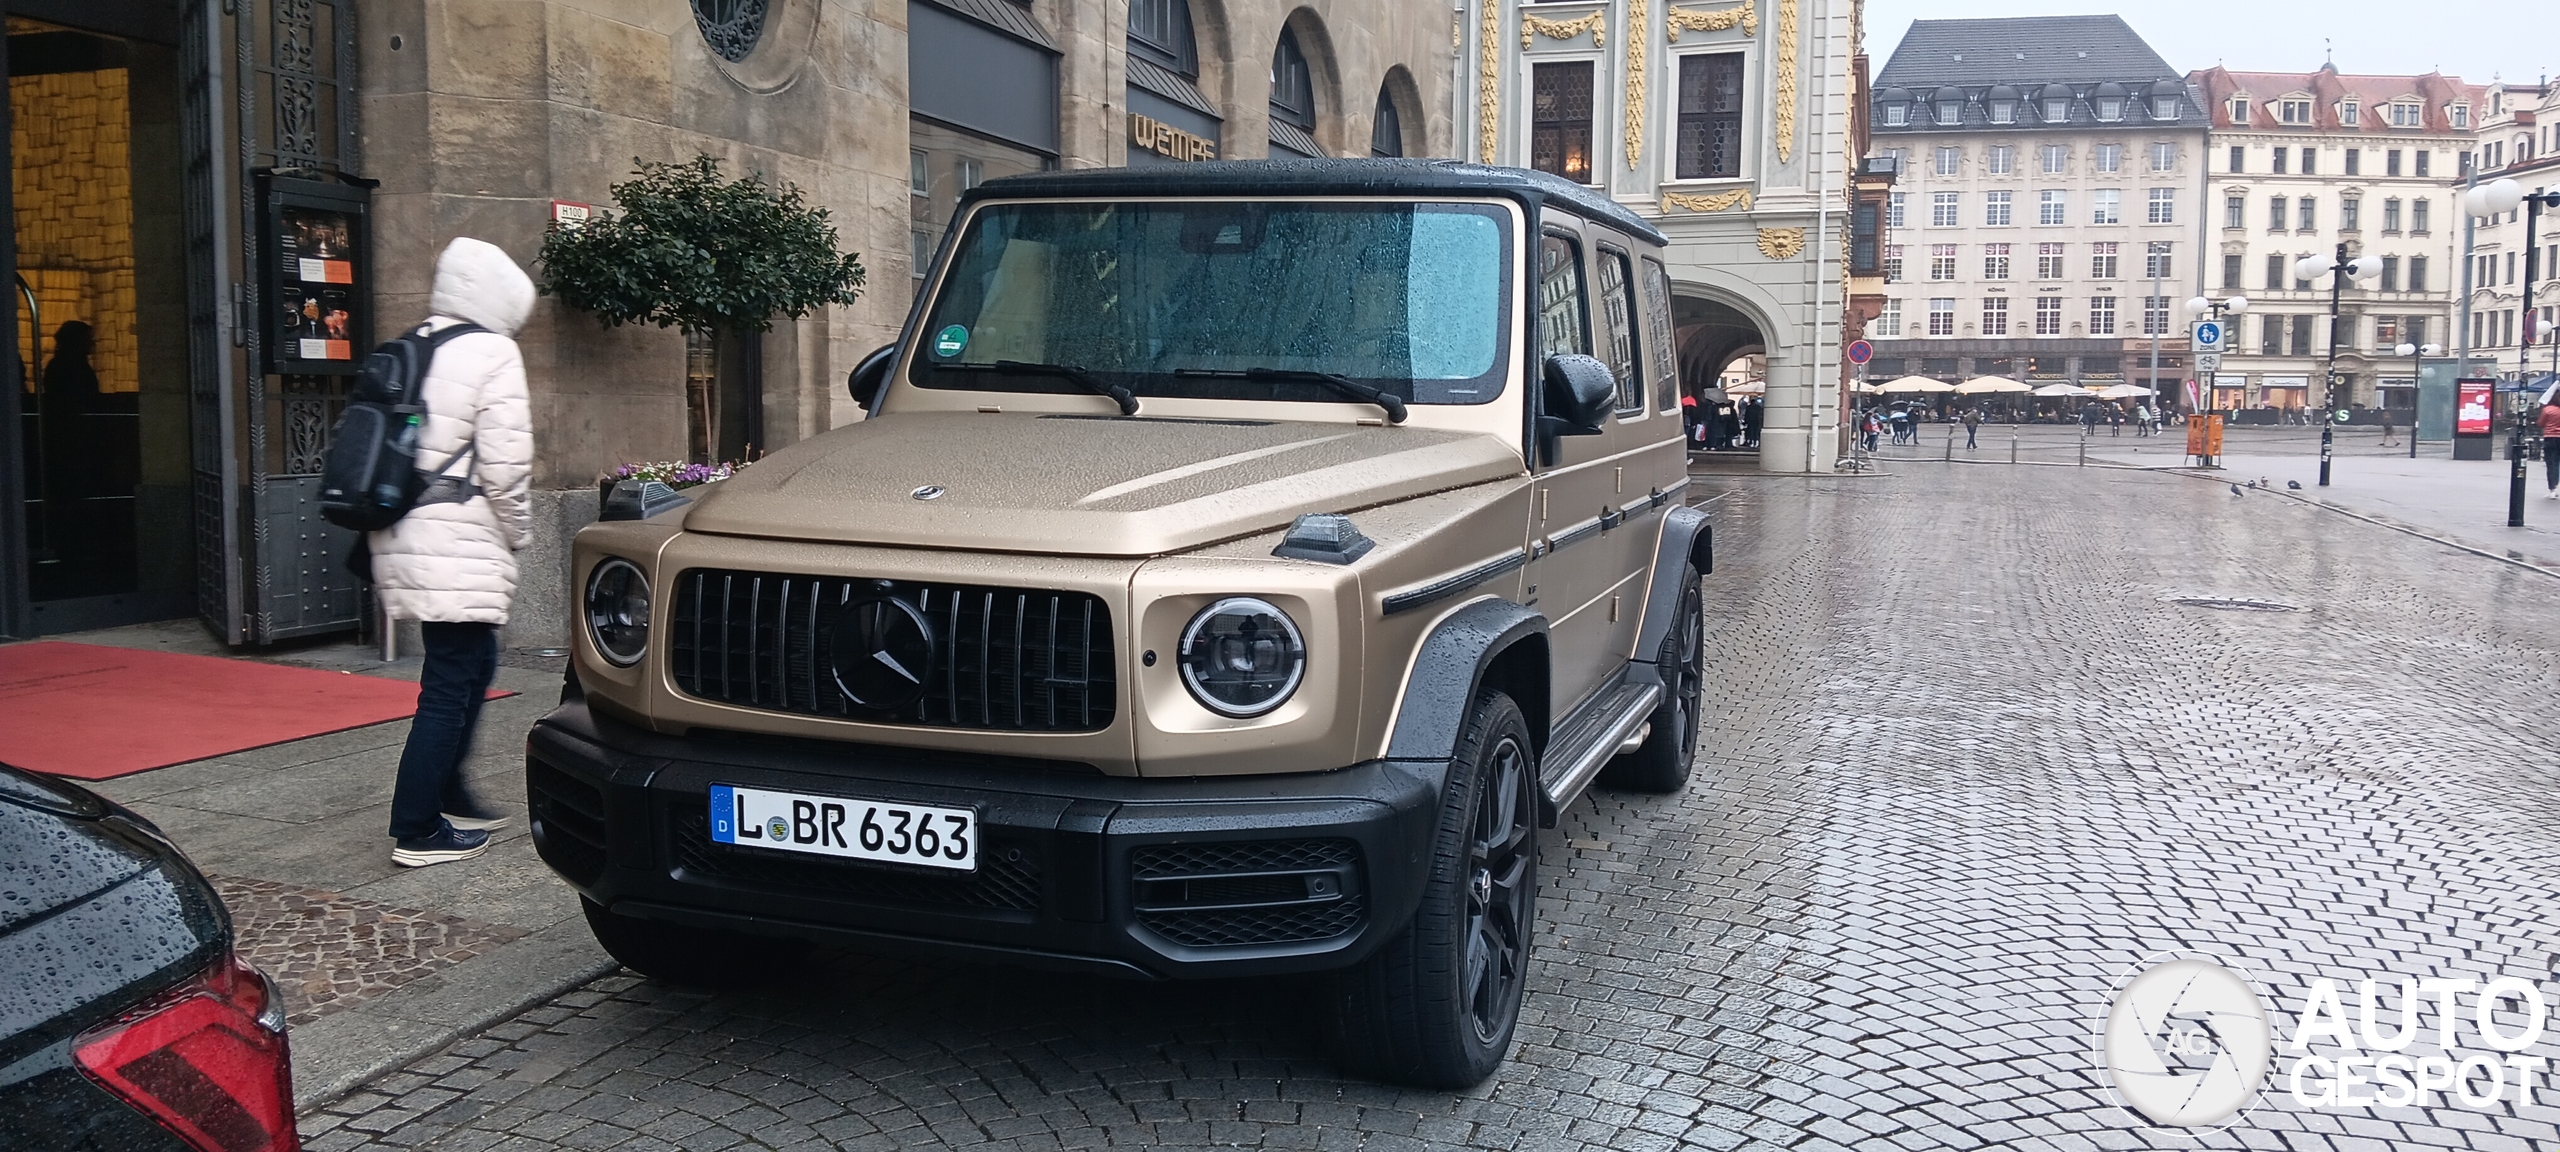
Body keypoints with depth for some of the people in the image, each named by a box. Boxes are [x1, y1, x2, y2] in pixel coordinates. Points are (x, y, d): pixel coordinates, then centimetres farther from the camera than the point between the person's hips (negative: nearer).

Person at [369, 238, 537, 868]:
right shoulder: (492, 354, -9)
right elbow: (505, 467, -15)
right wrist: (518, 532, 1)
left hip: (402, 538, 9)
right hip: (458, 545, -9)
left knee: (472, 663, 21)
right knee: (450, 687, -3)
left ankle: (447, 795, 28)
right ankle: (417, 832, 1)